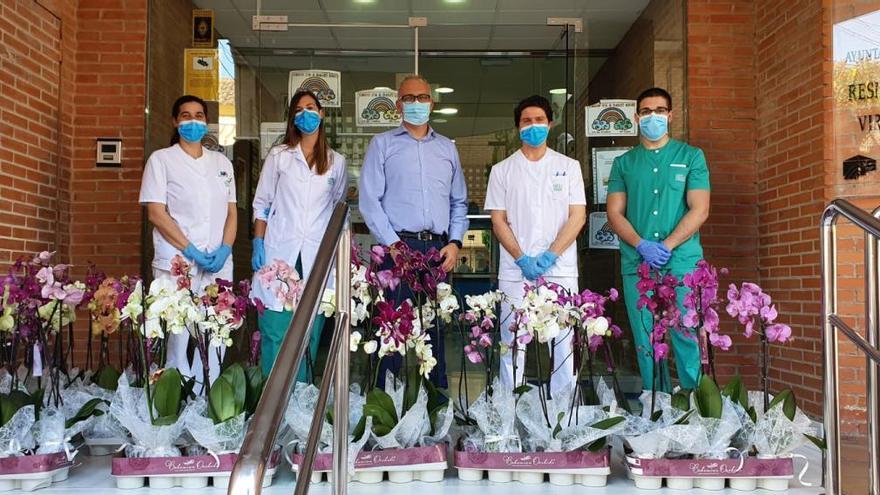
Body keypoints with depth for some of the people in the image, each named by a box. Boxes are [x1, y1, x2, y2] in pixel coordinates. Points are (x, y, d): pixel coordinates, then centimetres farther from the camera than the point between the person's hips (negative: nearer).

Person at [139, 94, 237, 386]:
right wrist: (192, 251, -11)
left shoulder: (221, 163, 17)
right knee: (179, 337, -7)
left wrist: (224, 250, -4)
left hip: (219, 264, 4)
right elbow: (156, 213, -3)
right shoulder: (161, 159, 5)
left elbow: (231, 212, 14)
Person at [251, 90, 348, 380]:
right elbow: (261, 204, 8)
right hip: (279, 251, -1)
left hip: (317, 255, 1)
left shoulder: (336, 162, 11)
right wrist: (258, 244, -1)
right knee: (274, 329, -3)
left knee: (310, 329, 2)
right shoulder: (278, 156, 8)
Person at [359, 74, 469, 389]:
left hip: (439, 250, 4)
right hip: (398, 246, -3)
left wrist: (454, 242, 3)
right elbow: (369, 200, -1)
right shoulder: (382, 144, 7)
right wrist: (393, 244, -10)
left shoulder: (447, 148, 19)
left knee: (436, 328, 7)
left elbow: (459, 202, 19)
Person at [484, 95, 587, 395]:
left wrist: (550, 255, -10)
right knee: (512, 344, 1)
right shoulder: (502, 170, 11)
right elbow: (498, 221, 5)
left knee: (563, 344, 1)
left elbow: (578, 216, 3)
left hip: (560, 269, 0)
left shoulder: (569, 167, 10)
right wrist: (522, 258, -9)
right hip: (515, 270, 0)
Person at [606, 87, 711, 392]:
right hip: (637, 265, 2)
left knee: (687, 339, -7)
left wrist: (666, 246, -11)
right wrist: (643, 245, -9)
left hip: (682, 263, -2)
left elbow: (699, 210, 1)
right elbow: (615, 213, 8)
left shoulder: (691, 157, 9)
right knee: (646, 344, 3)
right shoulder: (624, 163, 15)